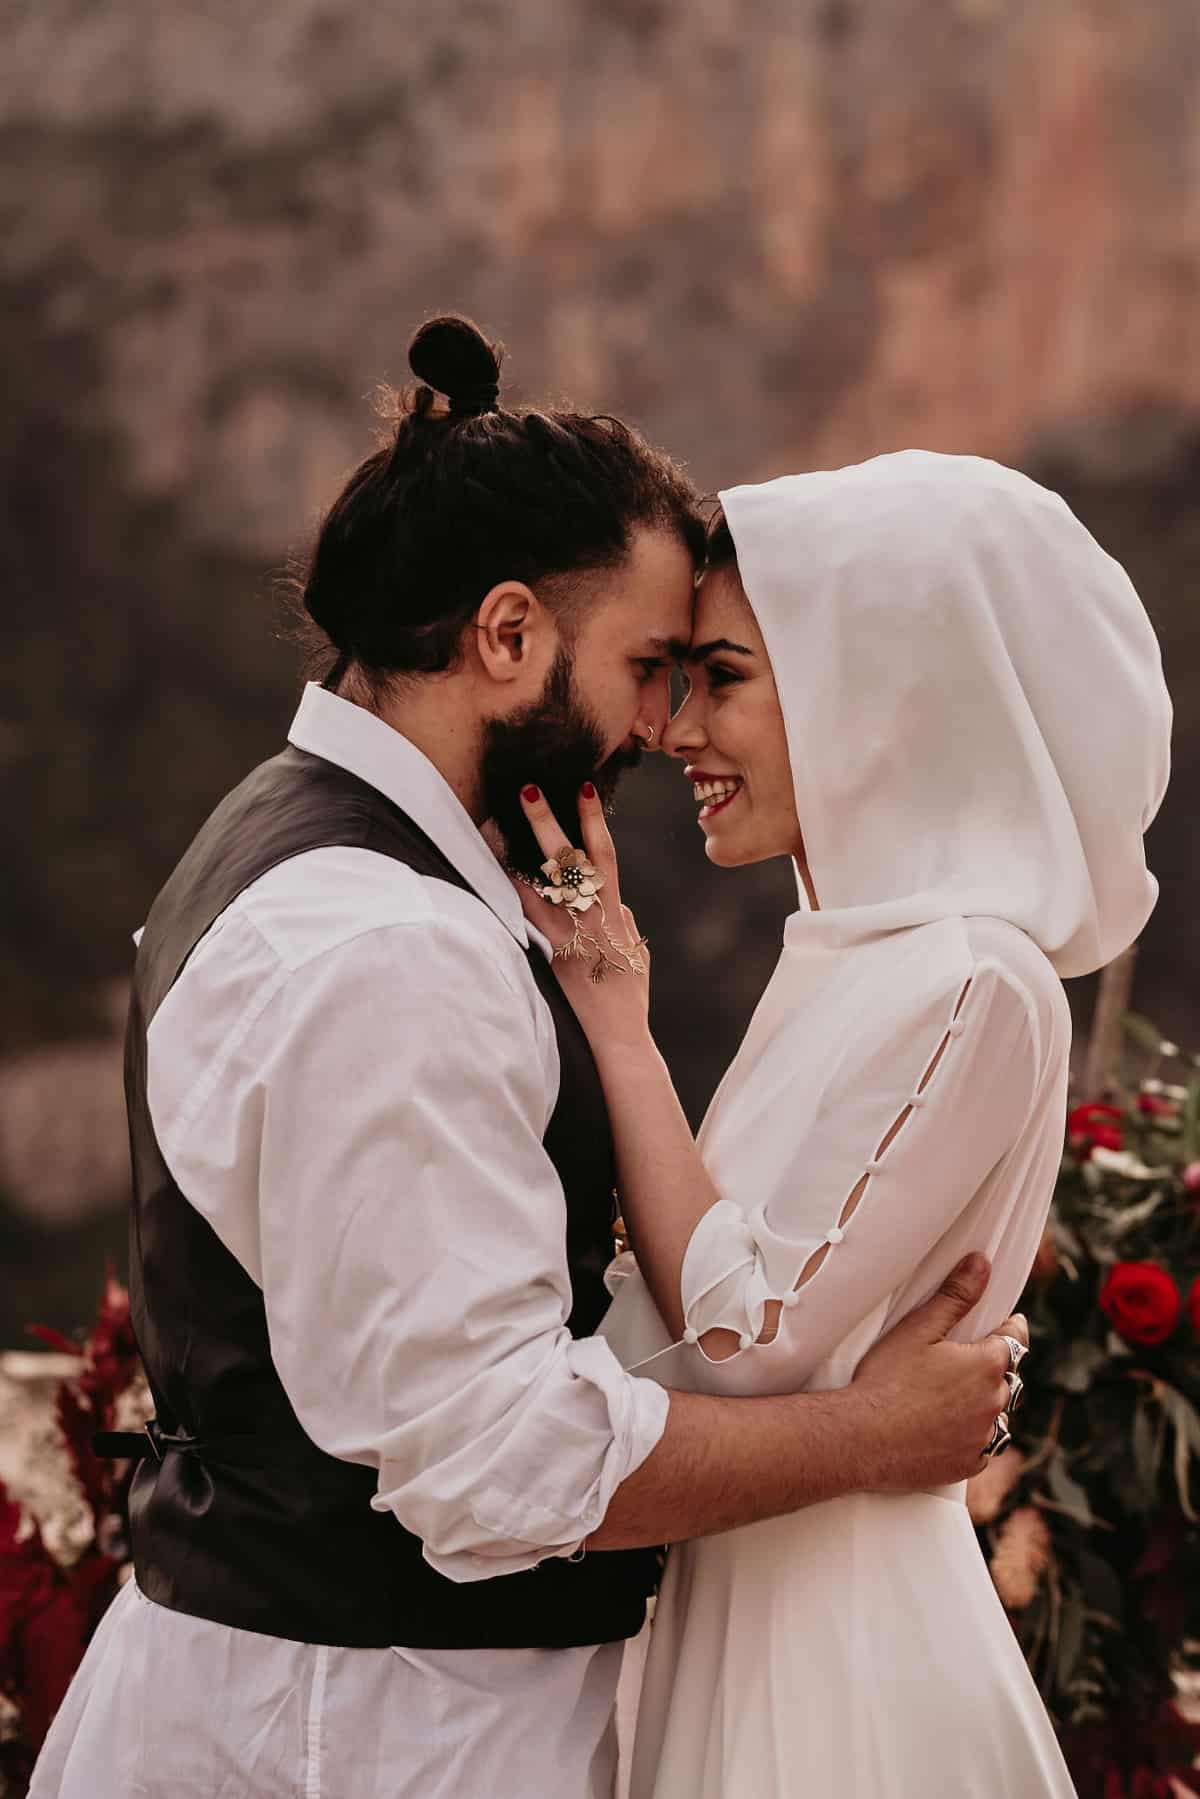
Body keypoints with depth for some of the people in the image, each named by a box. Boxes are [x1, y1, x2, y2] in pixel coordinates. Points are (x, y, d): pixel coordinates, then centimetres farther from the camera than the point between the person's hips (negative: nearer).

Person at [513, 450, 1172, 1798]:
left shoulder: (970, 990, -19)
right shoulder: (858, 958, 9)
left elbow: (749, 1333, -20)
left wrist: (616, 1021, -16)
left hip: (838, 1644, -9)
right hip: (749, 1607, 9)